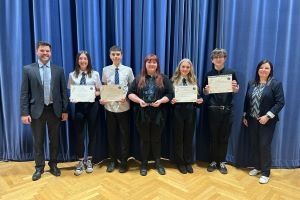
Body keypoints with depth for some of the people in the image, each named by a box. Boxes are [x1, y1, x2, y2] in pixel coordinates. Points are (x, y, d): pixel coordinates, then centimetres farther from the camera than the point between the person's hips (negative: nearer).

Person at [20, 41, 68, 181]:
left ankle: (53, 165, 28)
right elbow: (24, 93, -2)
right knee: (38, 141, 10)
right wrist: (24, 113, -7)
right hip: (36, 110, -1)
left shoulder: (58, 70, 4)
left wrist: (65, 110, 0)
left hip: (54, 110, 1)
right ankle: (39, 167, 27)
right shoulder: (28, 69, 0)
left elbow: (63, 91, 3)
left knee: (54, 139, 11)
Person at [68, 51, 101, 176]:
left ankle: (89, 160, 25)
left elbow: (100, 91, 5)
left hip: (92, 105, 0)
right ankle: (80, 161, 20)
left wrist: (95, 94, -15)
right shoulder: (72, 75, 5)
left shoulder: (95, 74, 2)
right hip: (79, 105, 0)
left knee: (92, 132, 8)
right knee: (78, 133, 3)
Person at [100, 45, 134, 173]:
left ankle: (124, 161, 25)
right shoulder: (105, 70, 3)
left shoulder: (128, 70, -1)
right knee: (111, 134, 12)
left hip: (124, 107, -1)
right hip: (110, 106, 2)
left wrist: (126, 97, -15)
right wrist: (102, 98, -11)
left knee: (124, 134, 8)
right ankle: (113, 160, 30)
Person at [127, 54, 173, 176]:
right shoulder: (139, 79, 7)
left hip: (158, 114, 0)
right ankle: (144, 164, 25)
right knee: (144, 139, 10)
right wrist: (139, 100, -16)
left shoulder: (163, 79, 5)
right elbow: (130, 93, 2)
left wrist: (161, 101, -17)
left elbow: (170, 94, 0)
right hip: (142, 114, 1)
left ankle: (158, 163, 27)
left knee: (156, 139, 11)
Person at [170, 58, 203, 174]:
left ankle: (188, 162, 24)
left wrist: (199, 101, -11)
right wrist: (171, 101, -20)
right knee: (178, 137, 7)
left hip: (190, 112, 2)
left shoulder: (194, 81, 8)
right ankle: (180, 163, 21)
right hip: (178, 112, -2)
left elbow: (197, 97, 9)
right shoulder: (174, 80, 1)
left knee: (189, 137, 10)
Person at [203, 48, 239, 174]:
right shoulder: (209, 74, 5)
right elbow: (205, 93, 6)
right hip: (213, 110, 0)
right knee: (213, 136, 7)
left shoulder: (231, 73, 4)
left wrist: (235, 87, -16)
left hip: (227, 109, 0)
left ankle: (222, 162, 21)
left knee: (224, 137, 8)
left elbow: (236, 90, 7)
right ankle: (213, 161, 21)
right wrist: (207, 90, -17)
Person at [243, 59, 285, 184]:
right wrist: (245, 116, 7)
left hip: (267, 121, -4)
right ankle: (257, 167, 29)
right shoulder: (251, 83, 8)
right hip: (252, 120, 5)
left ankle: (266, 173, 13)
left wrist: (268, 116, -18)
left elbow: (280, 102, -11)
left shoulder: (276, 84, -6)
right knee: (254, 144, 11)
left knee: (264, 146, -1)